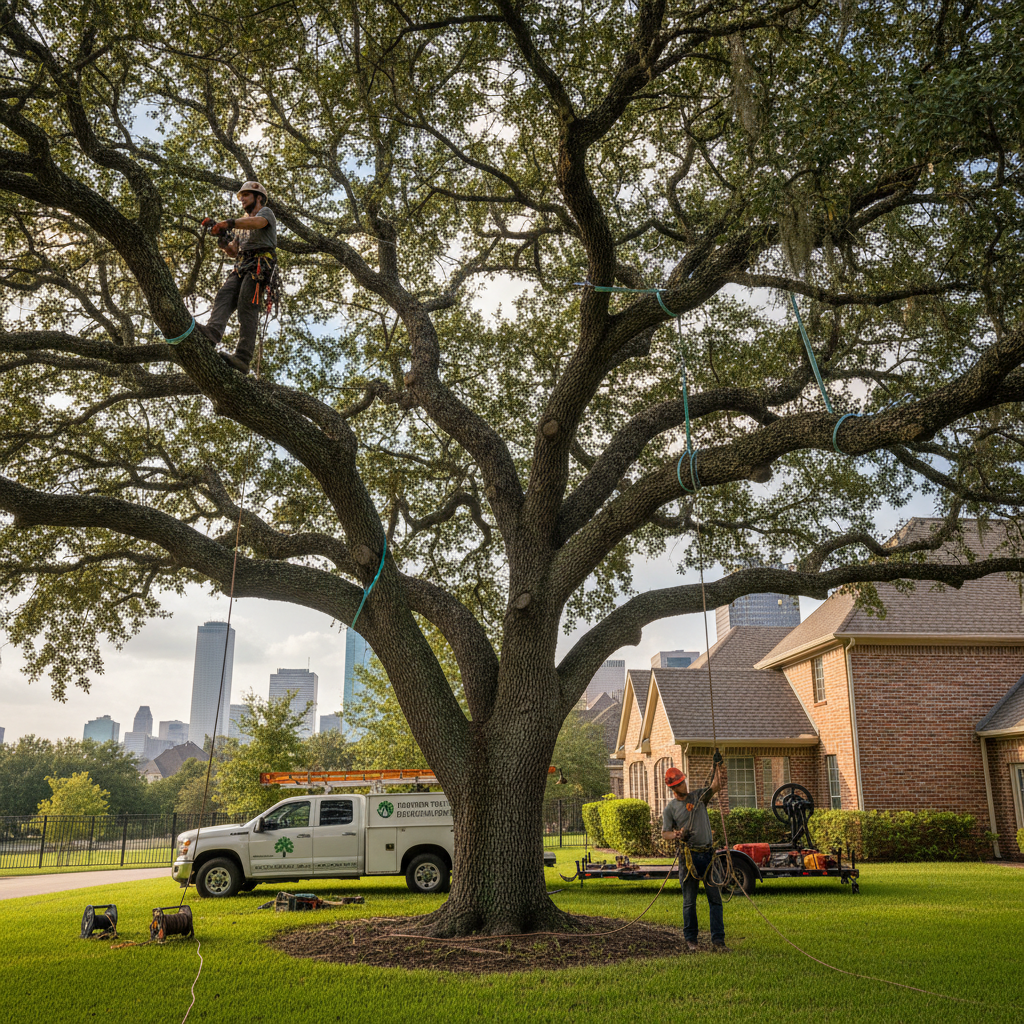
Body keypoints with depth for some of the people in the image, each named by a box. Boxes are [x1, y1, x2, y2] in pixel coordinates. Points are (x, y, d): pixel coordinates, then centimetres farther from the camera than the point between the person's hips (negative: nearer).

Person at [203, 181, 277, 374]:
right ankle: (211, 334, -41)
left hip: (260, 263, -7)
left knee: (246, 306, -21)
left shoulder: (266, 212, 11)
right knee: (224, 296, -18)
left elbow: (257, 222, -17)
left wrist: (229, 223, -30)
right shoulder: (242, 221, 36)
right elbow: (233, 251, 26)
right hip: (241, 266, 7)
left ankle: (243, 357, -32)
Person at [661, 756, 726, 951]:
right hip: (689, 856, -2)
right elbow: (665, 834, 1)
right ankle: (690, 939, 14)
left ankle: (718, 939, 6)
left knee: (715, 898, 1)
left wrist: (718, 767, -13)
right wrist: (677, 835, -19)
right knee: (689, 901, 4)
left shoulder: (698, 796, 10)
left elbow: (716, 786, -2)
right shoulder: (670, 807, 3)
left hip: (708, 854, 2)